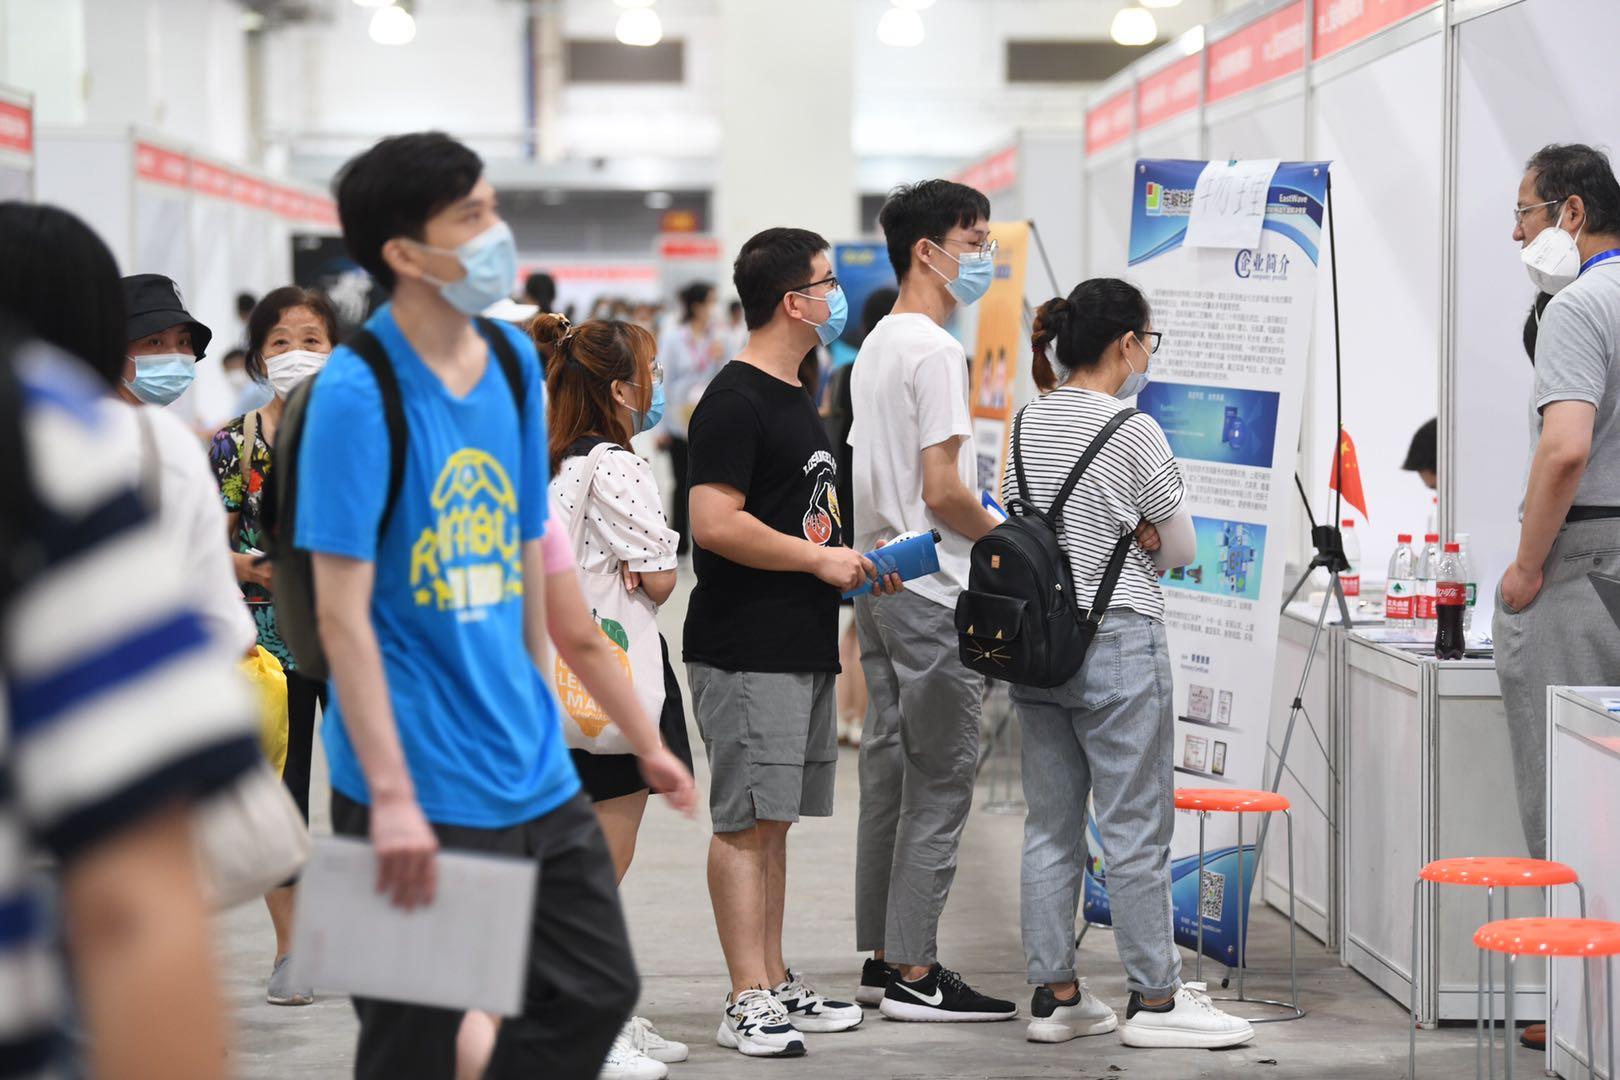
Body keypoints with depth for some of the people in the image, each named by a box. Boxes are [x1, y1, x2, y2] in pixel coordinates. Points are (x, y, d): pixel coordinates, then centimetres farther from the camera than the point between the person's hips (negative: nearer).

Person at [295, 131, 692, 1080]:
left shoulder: (513, 362, 7)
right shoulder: (357, 393, -15)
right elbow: (342, 614, -17)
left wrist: (529, 704, 18)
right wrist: (391, 798, -22)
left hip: (532, 776, 7)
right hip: (419, 789, -7)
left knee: (594, 992, 13)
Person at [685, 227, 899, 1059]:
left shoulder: (796, 399, 19)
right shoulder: (735, 400, -13)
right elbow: (714, 524, -22)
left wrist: (855, 560, 13)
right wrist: (820, 559, -15)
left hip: (803, 646, 10)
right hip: (747, 653, -10)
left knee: (771, 823, 13)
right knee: (746, 824, -7)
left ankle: (776, 984, 18)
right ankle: (748, 1003, -6)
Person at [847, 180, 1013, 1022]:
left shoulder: (876, 345, 15)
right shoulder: (935, 352, -16)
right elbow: (942, 491, -20)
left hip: (879, 581, 10)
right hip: (933, 594, -10)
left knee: (889, 774, 13)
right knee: (940, 781, -5)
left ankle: (881, 959, 18)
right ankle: (914, 973, -2)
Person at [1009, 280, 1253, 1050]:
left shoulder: (1028, 426, 6)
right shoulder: (1134, 433, -13)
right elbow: (1181, 547, -5)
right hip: (1118, 642, -7)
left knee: (1050, 827, 10)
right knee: (1137, 829, 1)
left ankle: (1054, 995, 15)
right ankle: (1154, 999, 6)